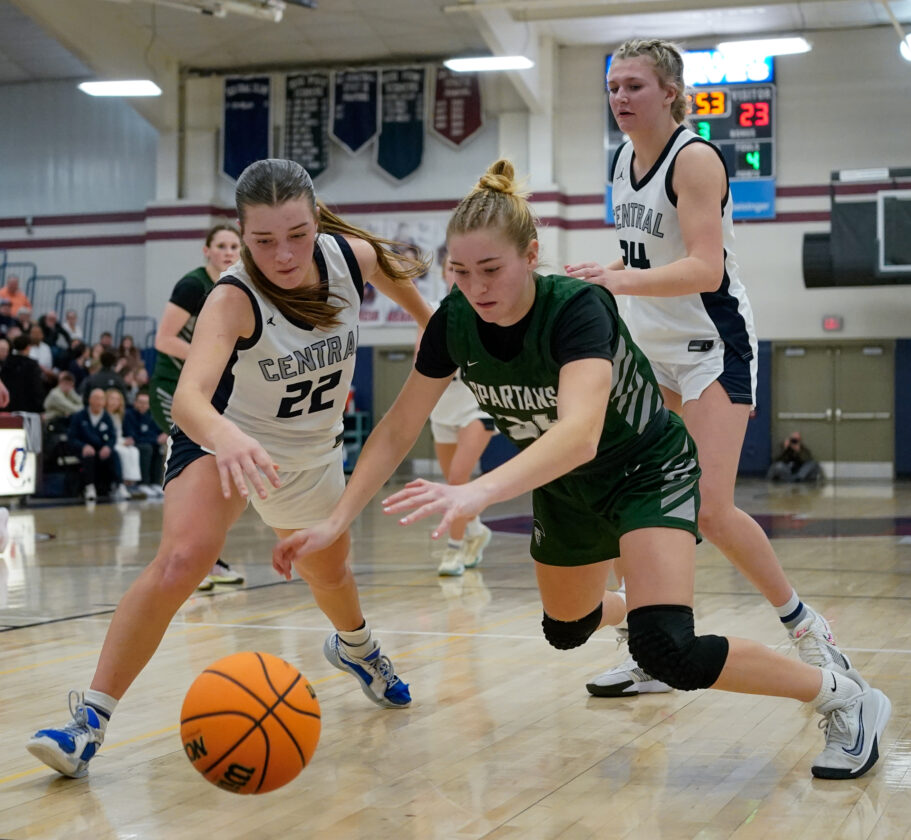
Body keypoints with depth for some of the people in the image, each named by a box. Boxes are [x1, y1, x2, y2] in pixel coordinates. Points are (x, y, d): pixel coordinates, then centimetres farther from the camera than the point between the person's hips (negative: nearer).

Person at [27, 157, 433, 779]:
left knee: (330, 571, 25)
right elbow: (188, 397, -52)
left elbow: (396, 274, 3)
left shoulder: (351, 256, -23)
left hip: (313, 449, 5)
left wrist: (427, 318, 19)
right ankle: (91, 717, -20)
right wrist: (227, 437, -72)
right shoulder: (234, 300, -36)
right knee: (181, 559, -30)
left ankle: (356, 647, 61)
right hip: (224, 439, -5)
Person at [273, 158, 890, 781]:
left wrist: (478, 492, -67)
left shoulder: (578, 309, -35)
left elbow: (580, 433, -52)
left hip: (649, 469, -7)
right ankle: (644, 612, 61)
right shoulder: (455, 322, -18)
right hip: (565, 489, 7)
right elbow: (398, 430, -8)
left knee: (668, 651, -26)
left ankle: (844, 695, -6)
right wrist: (335, 524, -19)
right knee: (565, 630, 25)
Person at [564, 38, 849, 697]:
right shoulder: (623, 161, 7)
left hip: (712, 347, -8)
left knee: (710, 509, -16)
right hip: (649, 350, 8)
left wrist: (623, 279, -43)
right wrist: (599, 279, 7)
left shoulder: (695, 159, -17)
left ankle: (804, 625, 6)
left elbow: (705, 268, -30)